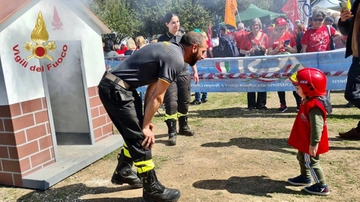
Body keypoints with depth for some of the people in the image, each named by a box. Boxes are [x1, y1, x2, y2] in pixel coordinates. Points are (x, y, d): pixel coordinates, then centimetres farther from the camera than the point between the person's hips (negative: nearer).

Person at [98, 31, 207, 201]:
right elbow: (157, 97, -13)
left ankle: (122, 172, 37)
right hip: (116, 90, -10)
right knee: (141, 138, -3)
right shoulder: (176, 59, -14)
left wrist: (145, 122, 10)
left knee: (134, 133, 20)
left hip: (112, 86, 10)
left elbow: (152, 88, 12)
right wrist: (145, 126, -4)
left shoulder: (169, 49, 14)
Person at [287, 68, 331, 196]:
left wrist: (314, 143, -27)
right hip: (304, 141, 11)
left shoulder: (314, 106, -31)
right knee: (302, 158, 26)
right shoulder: (309, 101, 3)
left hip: (310, 143, -11)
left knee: (311, 163, 4)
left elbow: (317, 127, -31)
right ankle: (305, 177, 45)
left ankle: (322, 186, 17)